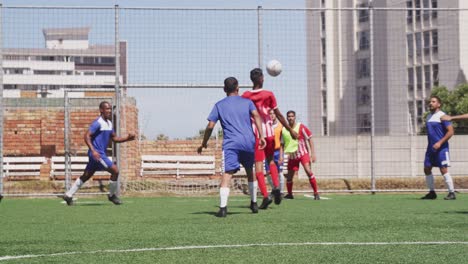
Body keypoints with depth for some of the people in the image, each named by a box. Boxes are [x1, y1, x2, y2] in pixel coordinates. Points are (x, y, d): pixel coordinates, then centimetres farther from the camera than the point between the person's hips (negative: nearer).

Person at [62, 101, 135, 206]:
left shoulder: (109, 123, 14)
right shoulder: (98, 123, -14)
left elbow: (114, 138, 22)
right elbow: (87, 136, -19)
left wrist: (127, 138, 6)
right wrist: (93, 150, -28)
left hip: (100, 154, 10)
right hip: (97, 153, -10)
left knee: (86, 176, 13)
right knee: (115, 170, -10)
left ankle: (68, 195, 19)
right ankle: (112, 195, 6)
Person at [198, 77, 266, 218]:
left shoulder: (219, 105, 11)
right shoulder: (247, 102, 14)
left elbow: (210, 126, 4)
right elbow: (256, 116, -4)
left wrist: (203, 144, 14)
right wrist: (261, 136, -10)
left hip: (230, 144, -2)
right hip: (249, 142, 2)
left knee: (227, 174, -12)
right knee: (250, 172, 22)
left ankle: (223, 208, -26)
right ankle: (254, 203, 27)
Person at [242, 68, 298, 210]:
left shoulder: (245, 96, 0)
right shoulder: (269, 95, -3)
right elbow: (278, 115, -1)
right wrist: (290, 130, 6)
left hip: (254, 134, -1)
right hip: (268, 132, 1)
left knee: (258, 164, -3)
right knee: (271, 160, 19)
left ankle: (265, 196, -14)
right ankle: (276, 186, -2)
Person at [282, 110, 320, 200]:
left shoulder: (301, 127, -8)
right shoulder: (284, 130, 1)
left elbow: (310, 140, -4)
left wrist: (313, 153, -10)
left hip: (303, 153, -4)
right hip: (292, 155, 4)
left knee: (308, 171, -22)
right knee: (289, 176, 4)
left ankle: (316, 193, -16)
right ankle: (289, 194, 27)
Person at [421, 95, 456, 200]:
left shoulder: (442, 116, -9)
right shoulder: (428, 117, 15)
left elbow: (450, 131, -14)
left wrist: (440, 143, -20)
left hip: (441, 148, -8)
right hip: (431, 148, 8)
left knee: (444, 170, -10)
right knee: (427, 169, 5)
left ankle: (452, 193, -4)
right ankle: (432, 193, 14)